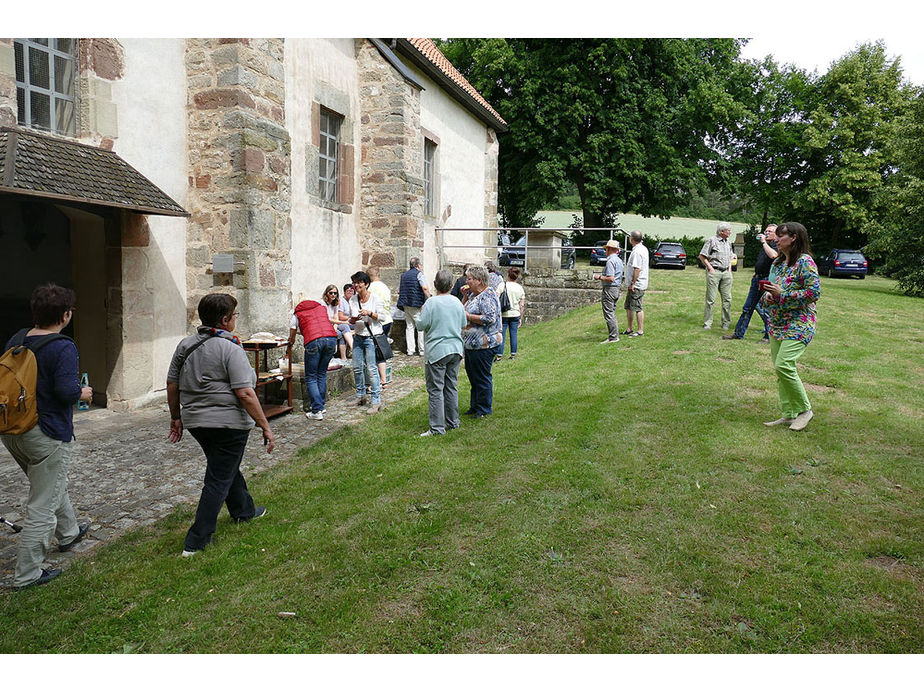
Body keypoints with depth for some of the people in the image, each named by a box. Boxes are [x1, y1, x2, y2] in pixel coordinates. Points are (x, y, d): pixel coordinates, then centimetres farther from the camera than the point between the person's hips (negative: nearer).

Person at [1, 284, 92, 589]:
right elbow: (67, 390, -26)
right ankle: (27, 573, 10)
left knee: (52, 484, 30)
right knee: (42, 505, 2)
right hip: (48, 435, -9)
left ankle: (68, 533, 49)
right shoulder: (63, 347, -20)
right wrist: (83, 393, -6)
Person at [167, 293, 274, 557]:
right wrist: (266, 427, -16)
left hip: (195, 422, 8)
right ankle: (196, 541, 4)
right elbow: (245, 394, -21)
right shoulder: (231, 350, -17)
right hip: (228, 423, -8)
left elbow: (172, 385, 10)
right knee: (219, 480, 2)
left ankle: (243, 511, 45)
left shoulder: (185, 345, 5)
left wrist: (176, 418, 22)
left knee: (228, 466, 26)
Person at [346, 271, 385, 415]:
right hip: (358, 336, 6)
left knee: (371, 368, -9)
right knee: (357, 367, 9)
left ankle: (376, 401, -3)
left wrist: (369, 313, -20)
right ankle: (361, 395, 28)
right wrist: (353, 319, -10)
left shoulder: (374, 298, -7)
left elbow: (382, 317, -4)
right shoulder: (352, 300, 6)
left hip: (372, 337, -6)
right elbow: (351, 320, 13)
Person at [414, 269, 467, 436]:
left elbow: (421, 325, -12)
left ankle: (437, 427, -2)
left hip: (437, 351, -6)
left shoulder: (432, 303, -13)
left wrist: (421, 314, 7)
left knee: (436, 390, -2)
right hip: (455, 350, 6)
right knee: (451, 387, 15)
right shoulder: (457, 303, 5)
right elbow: (463, 325, 14)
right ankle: (453, 422, 23)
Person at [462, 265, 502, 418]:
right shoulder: (474, 294, 14)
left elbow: (490, 318, -25)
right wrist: (465, 296, 9)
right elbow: (466, 309, 25)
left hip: (483, 345, -10)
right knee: (472, 375, 17)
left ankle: (484, 409, 10)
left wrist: (468, 316, -19)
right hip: (470, 344, 10)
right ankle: (475, 406, 28)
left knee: (482, 377, -1)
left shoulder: (488, 296, -16)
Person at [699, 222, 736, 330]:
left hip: (726, 273, 6)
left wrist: (729, 269, 14)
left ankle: (726, 323, 13)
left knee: (727, 299, 4)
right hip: (714, 272, -6)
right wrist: (710, 268, -9)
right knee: (711, 299, -6)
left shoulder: (728, 243, 17)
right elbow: (702, 256, -5)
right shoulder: (711, 241, -4)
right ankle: (707, 323, 0)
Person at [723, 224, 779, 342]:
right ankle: (738, 333, 16)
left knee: (764, 309, -4)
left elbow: (773, 255, -31)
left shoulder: (777, 246, -8)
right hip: (757, 280, 8)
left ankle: (769, 336, 9)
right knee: (747, 308, 10)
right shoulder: (764, 246, 18)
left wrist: (764, 242, -20)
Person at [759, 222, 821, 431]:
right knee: (780, 369, 8)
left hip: (798, 324, -8)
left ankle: (804, 410, -1)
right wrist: (767, 296, 0)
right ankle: (789, 414, 17)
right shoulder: (777, 262, 14)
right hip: (776, 323, 9)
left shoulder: (805, 262, -11)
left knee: (784, 365, -18)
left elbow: (814, 292, -17)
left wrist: (782, 294, -19)